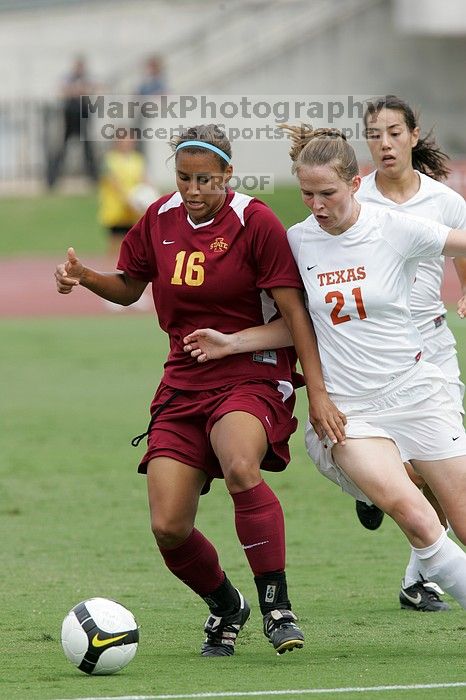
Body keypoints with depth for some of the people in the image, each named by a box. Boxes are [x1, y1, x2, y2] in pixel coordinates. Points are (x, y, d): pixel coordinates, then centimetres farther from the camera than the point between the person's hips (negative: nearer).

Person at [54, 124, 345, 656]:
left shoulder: (255, 222, -10)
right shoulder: (160, 220, 5)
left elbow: (294, 312, -12)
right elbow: (129, 288, 20)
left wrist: (318, 391, -18)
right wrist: (84, 277, -1)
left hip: (251, 377, -5)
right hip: (182, 386, 5)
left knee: (240, 467, -37)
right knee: (168, 528, -7)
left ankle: (276, 604, -24)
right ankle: (225, 607, 23)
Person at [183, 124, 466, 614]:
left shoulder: (396, 229, -7)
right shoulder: (297, 242, 0)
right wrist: (233, 343, 0)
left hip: (414, 394, 0)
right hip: (345, 410, 0)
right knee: (413, 515, -24)